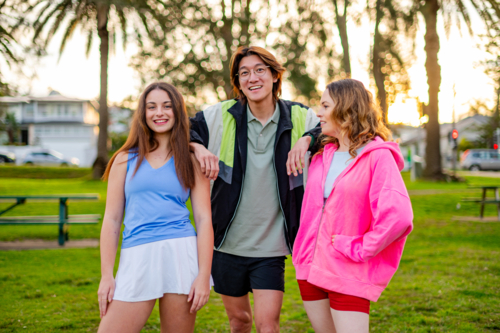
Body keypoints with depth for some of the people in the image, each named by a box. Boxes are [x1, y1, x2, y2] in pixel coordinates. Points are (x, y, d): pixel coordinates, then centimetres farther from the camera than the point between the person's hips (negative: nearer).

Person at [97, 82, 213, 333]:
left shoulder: (191, 163, 10)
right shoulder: (126, 160, 12)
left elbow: (204, 219, 3)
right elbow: (111, 219, 10)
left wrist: (204, 275, -7)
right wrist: (106, 275, 3)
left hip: (181, 253, -1)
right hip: (136, 257, 1)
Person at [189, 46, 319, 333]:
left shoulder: (299, 118, -3)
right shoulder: (223, 115, -3)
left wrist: (308, 139, -22)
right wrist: (198, 147, -17)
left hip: (271, 247, -1)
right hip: (228, 244, 2)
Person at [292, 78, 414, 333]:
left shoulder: (378, 156, -11)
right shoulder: (323, 156, 9)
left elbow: (398, 216, -22)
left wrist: (358, 250, -17)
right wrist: (303, 253, 12)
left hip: (348, 273, -6)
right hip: (309, 268, 7)